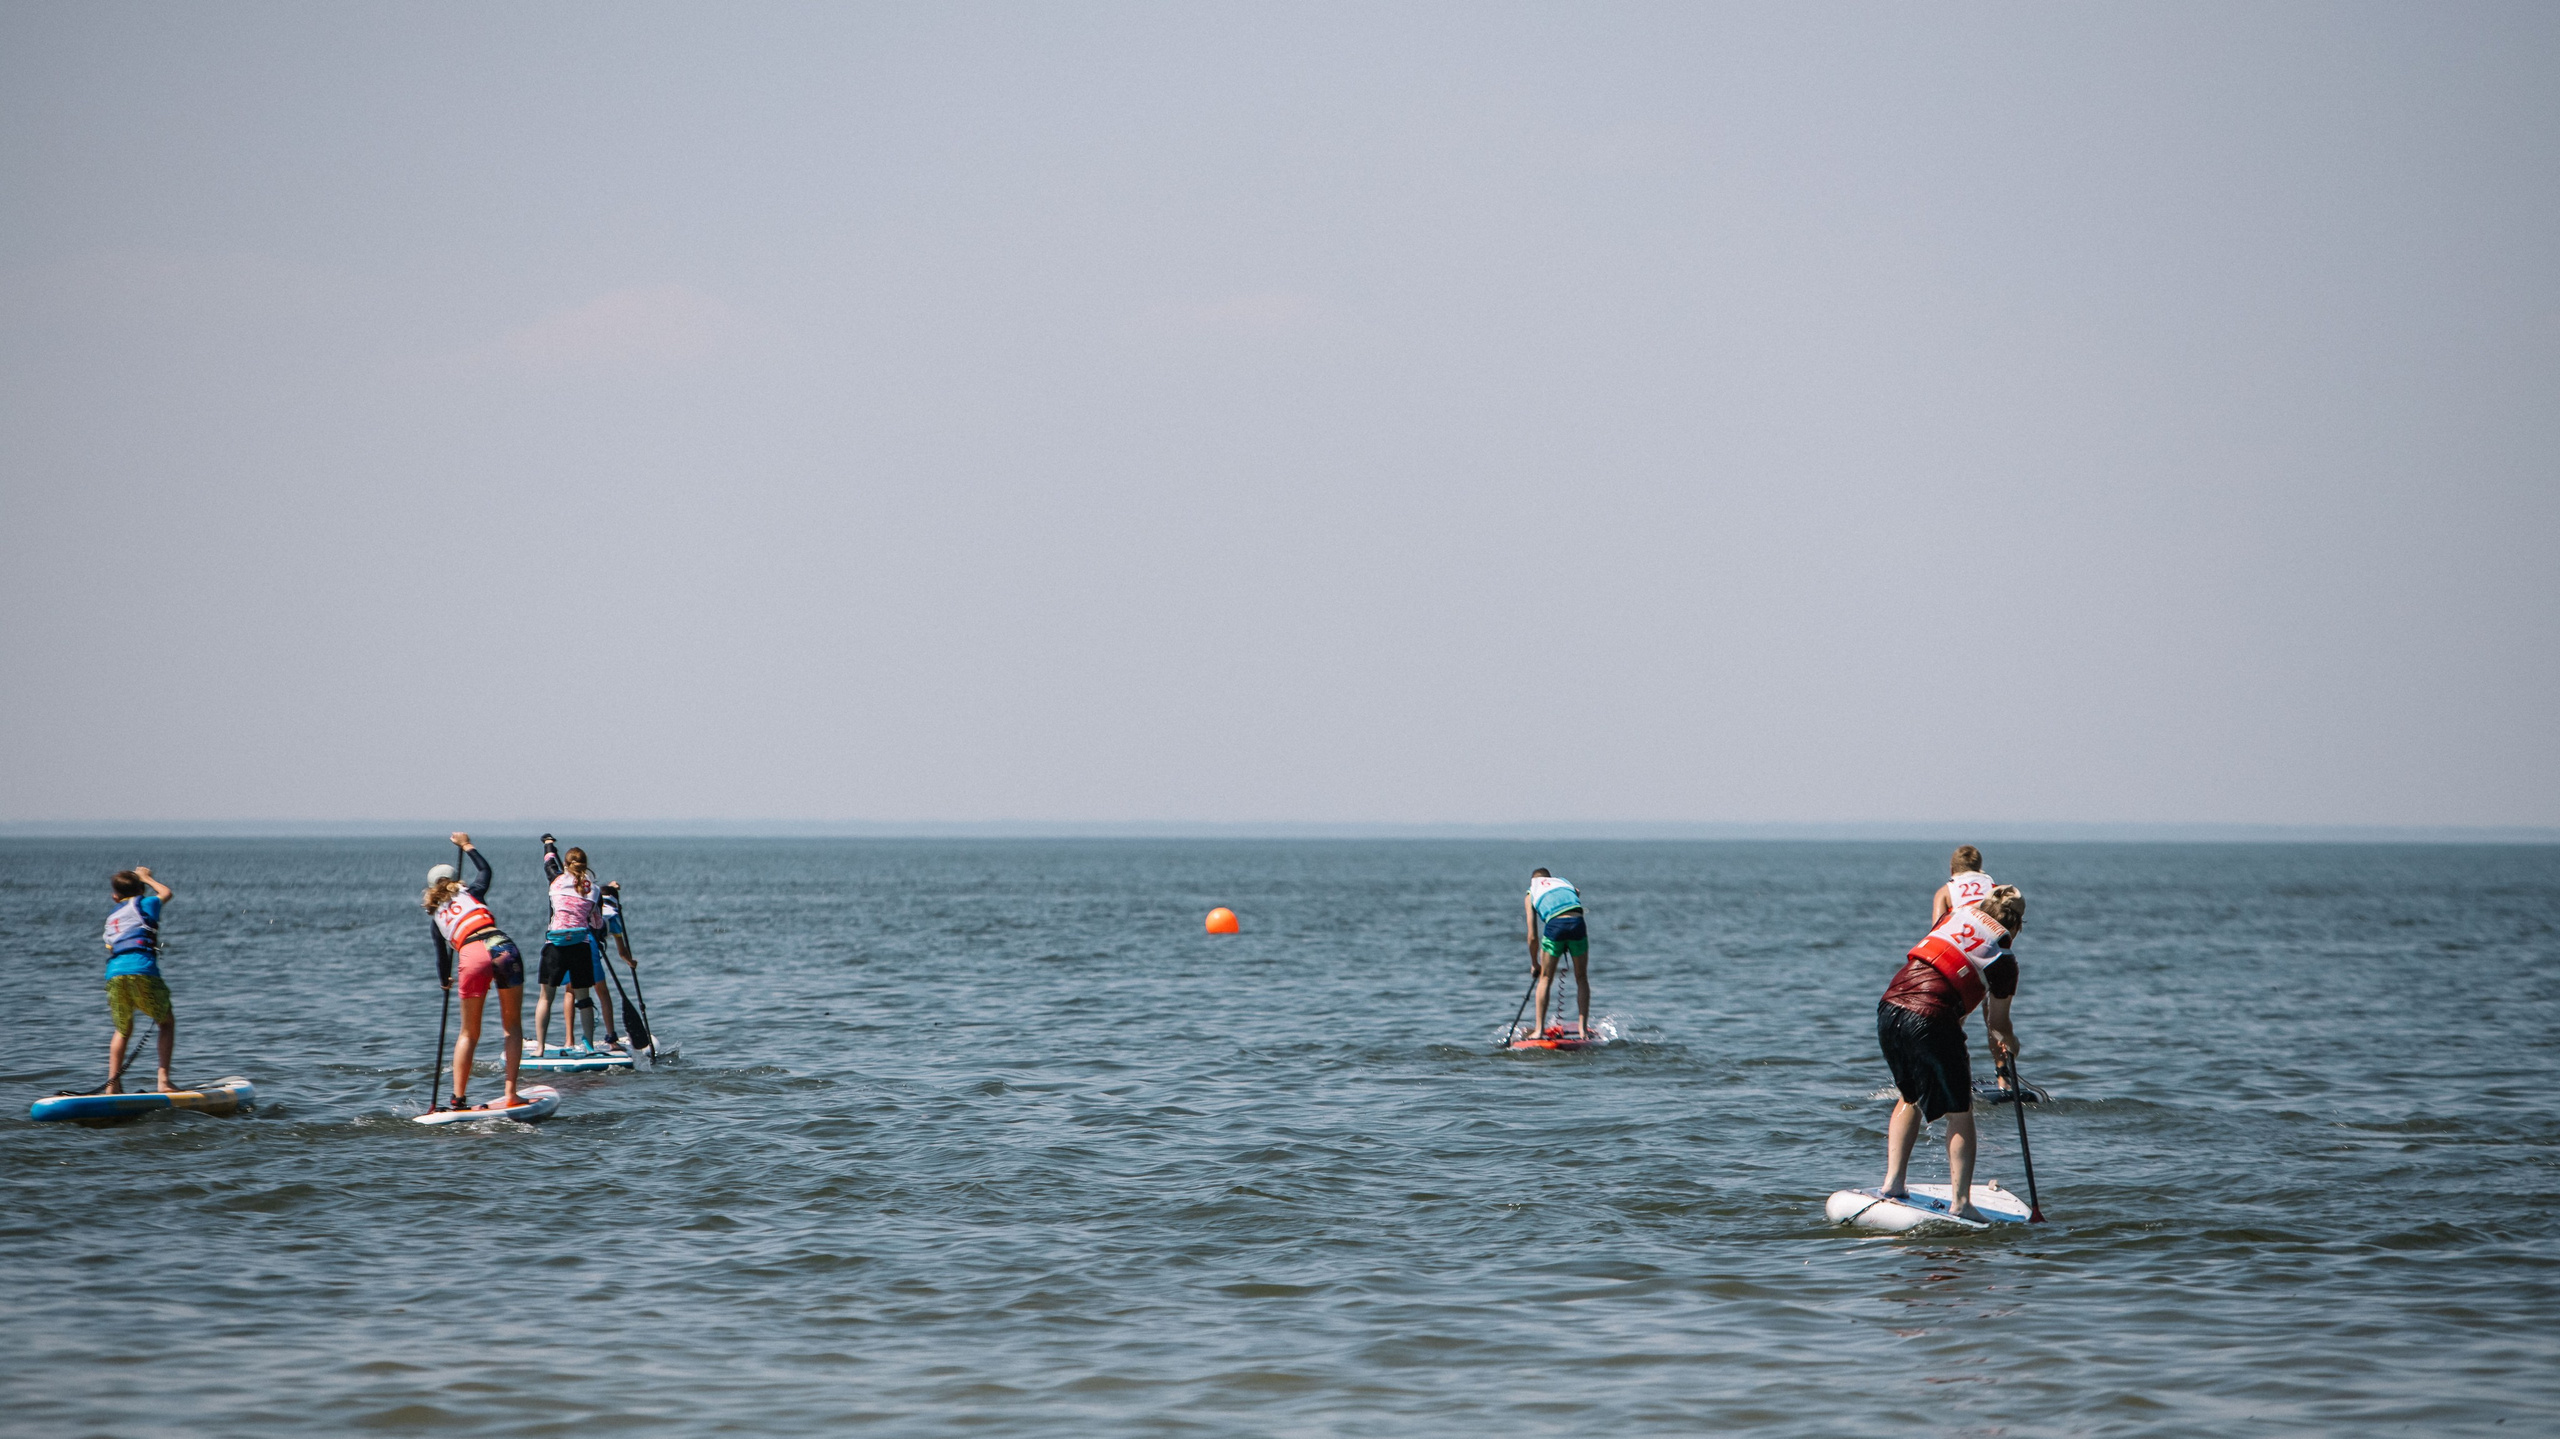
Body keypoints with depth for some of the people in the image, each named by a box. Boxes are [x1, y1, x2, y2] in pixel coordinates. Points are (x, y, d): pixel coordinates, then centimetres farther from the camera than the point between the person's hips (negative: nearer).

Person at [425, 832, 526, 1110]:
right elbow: (484, 869, 45)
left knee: (469, 1034, 15)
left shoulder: (437, 916, 25)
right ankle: (510, 1094, 2)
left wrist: (445, 980, 53)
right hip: (502, 948, 0)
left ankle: (458, 1099, 10)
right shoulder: (470, 893, 23)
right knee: (513, 1026, 11)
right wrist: (467, 846, 57)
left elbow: (442, 955, 34)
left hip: (472, 958, 0)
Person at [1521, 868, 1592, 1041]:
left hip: (1554, 926, -1)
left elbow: (1533, 937, 21)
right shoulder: (1565, 883, 33)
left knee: (1545, 978, 14)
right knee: (1581, 978, 15)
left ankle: (1540, 1029, 13)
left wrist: (1535, 964, 31)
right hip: (1577, 923, 1)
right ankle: (1583, 1027, 10)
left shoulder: (1531, 894, 25)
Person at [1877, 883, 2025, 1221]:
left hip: (1889, 1006, 6)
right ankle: (1961, 1202, 1)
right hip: (1932, 1020, -6)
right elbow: (1998, 1021, 12)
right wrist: (2010, 1041, 36)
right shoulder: (2005, 961, 3)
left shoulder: (1961, 913, 20)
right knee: (1960, 1113, 7)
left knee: (1910, 1098, 27)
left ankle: (1893, 1181, 21)